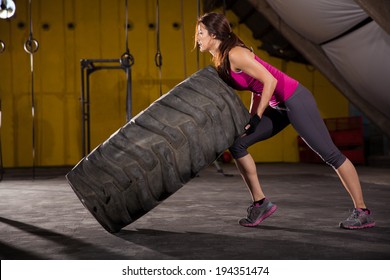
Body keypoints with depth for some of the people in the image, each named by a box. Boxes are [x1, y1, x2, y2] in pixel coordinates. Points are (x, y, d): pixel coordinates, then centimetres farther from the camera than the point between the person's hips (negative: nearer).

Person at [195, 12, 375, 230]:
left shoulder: (235, 55, -17)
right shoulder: (220, 61, 10)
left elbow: (270, 81, -21)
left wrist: (257, 117, -16)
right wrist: (251, 118, 12)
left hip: (294, 99, -10)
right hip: (279, 106, 10)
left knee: (330, 153, -3)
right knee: (237, 145, 4)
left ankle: (363, 213, 6)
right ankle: (260, 202, 10)